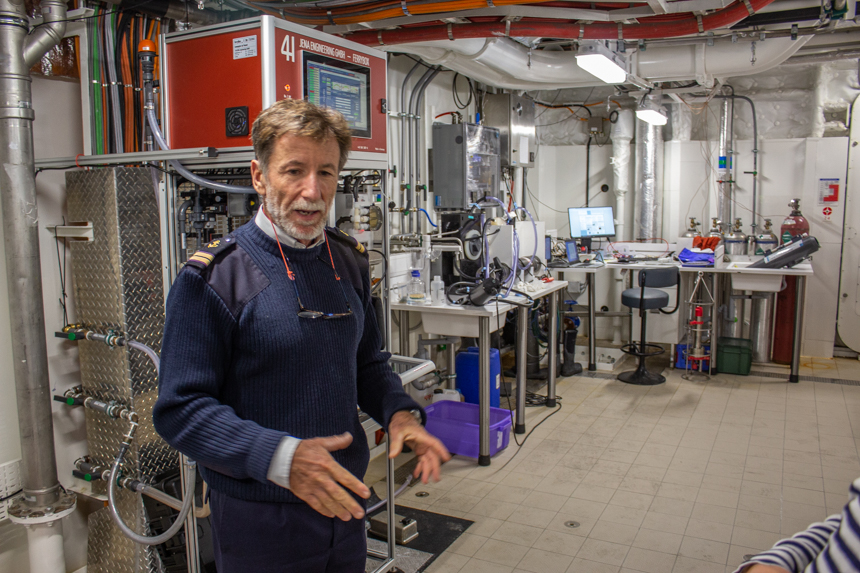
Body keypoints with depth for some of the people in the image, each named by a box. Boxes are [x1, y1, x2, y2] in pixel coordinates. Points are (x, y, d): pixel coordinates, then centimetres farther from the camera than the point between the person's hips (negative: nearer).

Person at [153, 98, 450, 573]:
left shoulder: (348, 262, 3)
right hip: (259, 516, -5)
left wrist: (399, 412, -6)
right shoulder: (214, 276, -16)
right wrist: (280, 457, -29)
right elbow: (180, 410, -17)